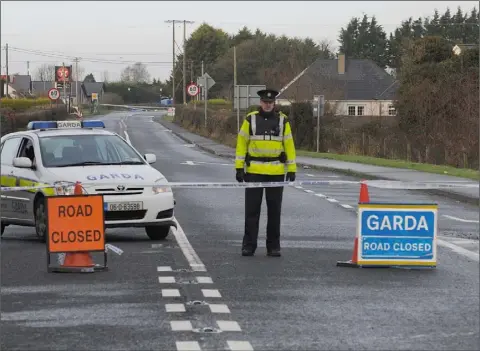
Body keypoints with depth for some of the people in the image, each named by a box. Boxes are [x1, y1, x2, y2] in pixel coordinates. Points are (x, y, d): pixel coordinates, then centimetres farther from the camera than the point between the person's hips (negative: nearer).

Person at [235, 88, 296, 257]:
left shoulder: (283, 121, 6)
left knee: (274, 211, 6)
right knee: (252, 210, 1)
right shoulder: (250, 119, 3)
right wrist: (239, 167, -3)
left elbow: (289, 145, 7)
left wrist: (292, 169, 2)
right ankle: (248, 246, 7)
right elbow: (241, 143, 3)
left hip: (276, 172, 1)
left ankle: (273, 246, 13)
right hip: (254, 171, -1)